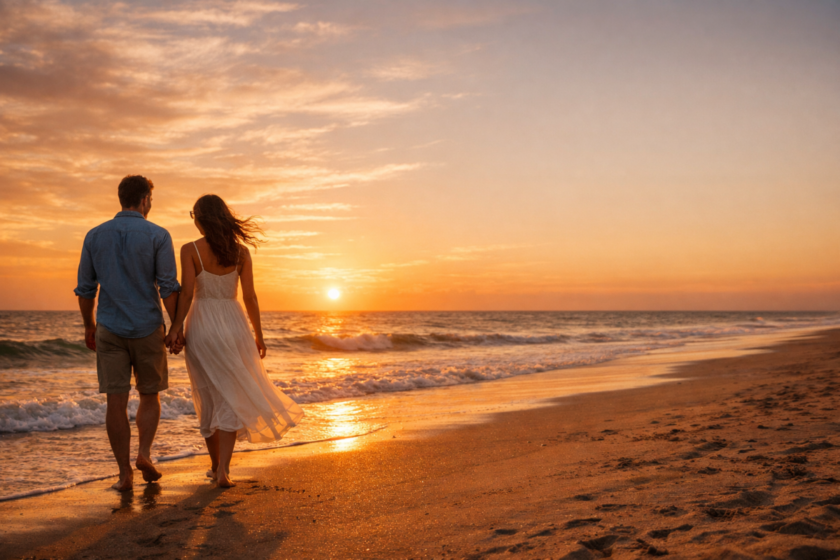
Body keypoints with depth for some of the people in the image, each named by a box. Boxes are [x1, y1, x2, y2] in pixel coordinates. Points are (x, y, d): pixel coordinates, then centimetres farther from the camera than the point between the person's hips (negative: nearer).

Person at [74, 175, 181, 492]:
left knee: (116, 402, 3)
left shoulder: (95, 236, 4)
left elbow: (85, 288, 7)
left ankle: (125, 474, 4)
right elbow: (168, 287, -12)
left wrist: (89, 327, 19)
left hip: (110, 329, 2)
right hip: (148, 330, -2)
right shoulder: (158, 236, -6)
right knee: (149, 396, 16)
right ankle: (144, 454, 0)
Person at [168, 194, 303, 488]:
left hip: (201, 325, 0)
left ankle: (216, 465, 26)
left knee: (209, 398, 14)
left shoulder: (190, 250, -6)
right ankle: (223, 469, -7)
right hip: (232, 324, 1)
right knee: (231, 400, 5)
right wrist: (258, 335, 7)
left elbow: (187, 291, -14)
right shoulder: (240, 251, 0)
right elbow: (249, 296, -1)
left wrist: (177, 327, -6)